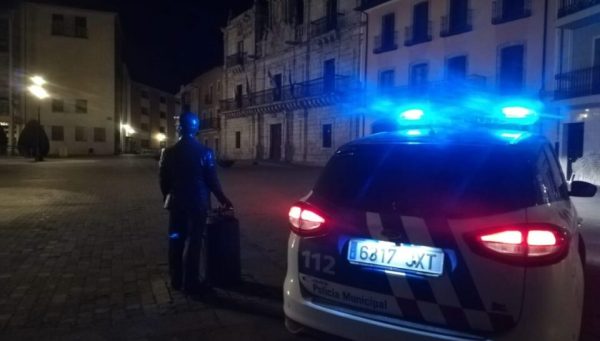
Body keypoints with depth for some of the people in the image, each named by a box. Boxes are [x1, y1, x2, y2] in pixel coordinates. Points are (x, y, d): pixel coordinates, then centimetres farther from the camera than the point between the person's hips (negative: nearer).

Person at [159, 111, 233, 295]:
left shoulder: (169, 152, 0)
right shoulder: (204, 152, -10)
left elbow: (163, 180, 4)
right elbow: (212, 180, -8)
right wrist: (223, 199, 5)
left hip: (176, 203, 4)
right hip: (197, 203, -4)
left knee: (176, 241, 12)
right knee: (193, 242, 1)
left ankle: (176, 280, 24)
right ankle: (190, 283, 7)